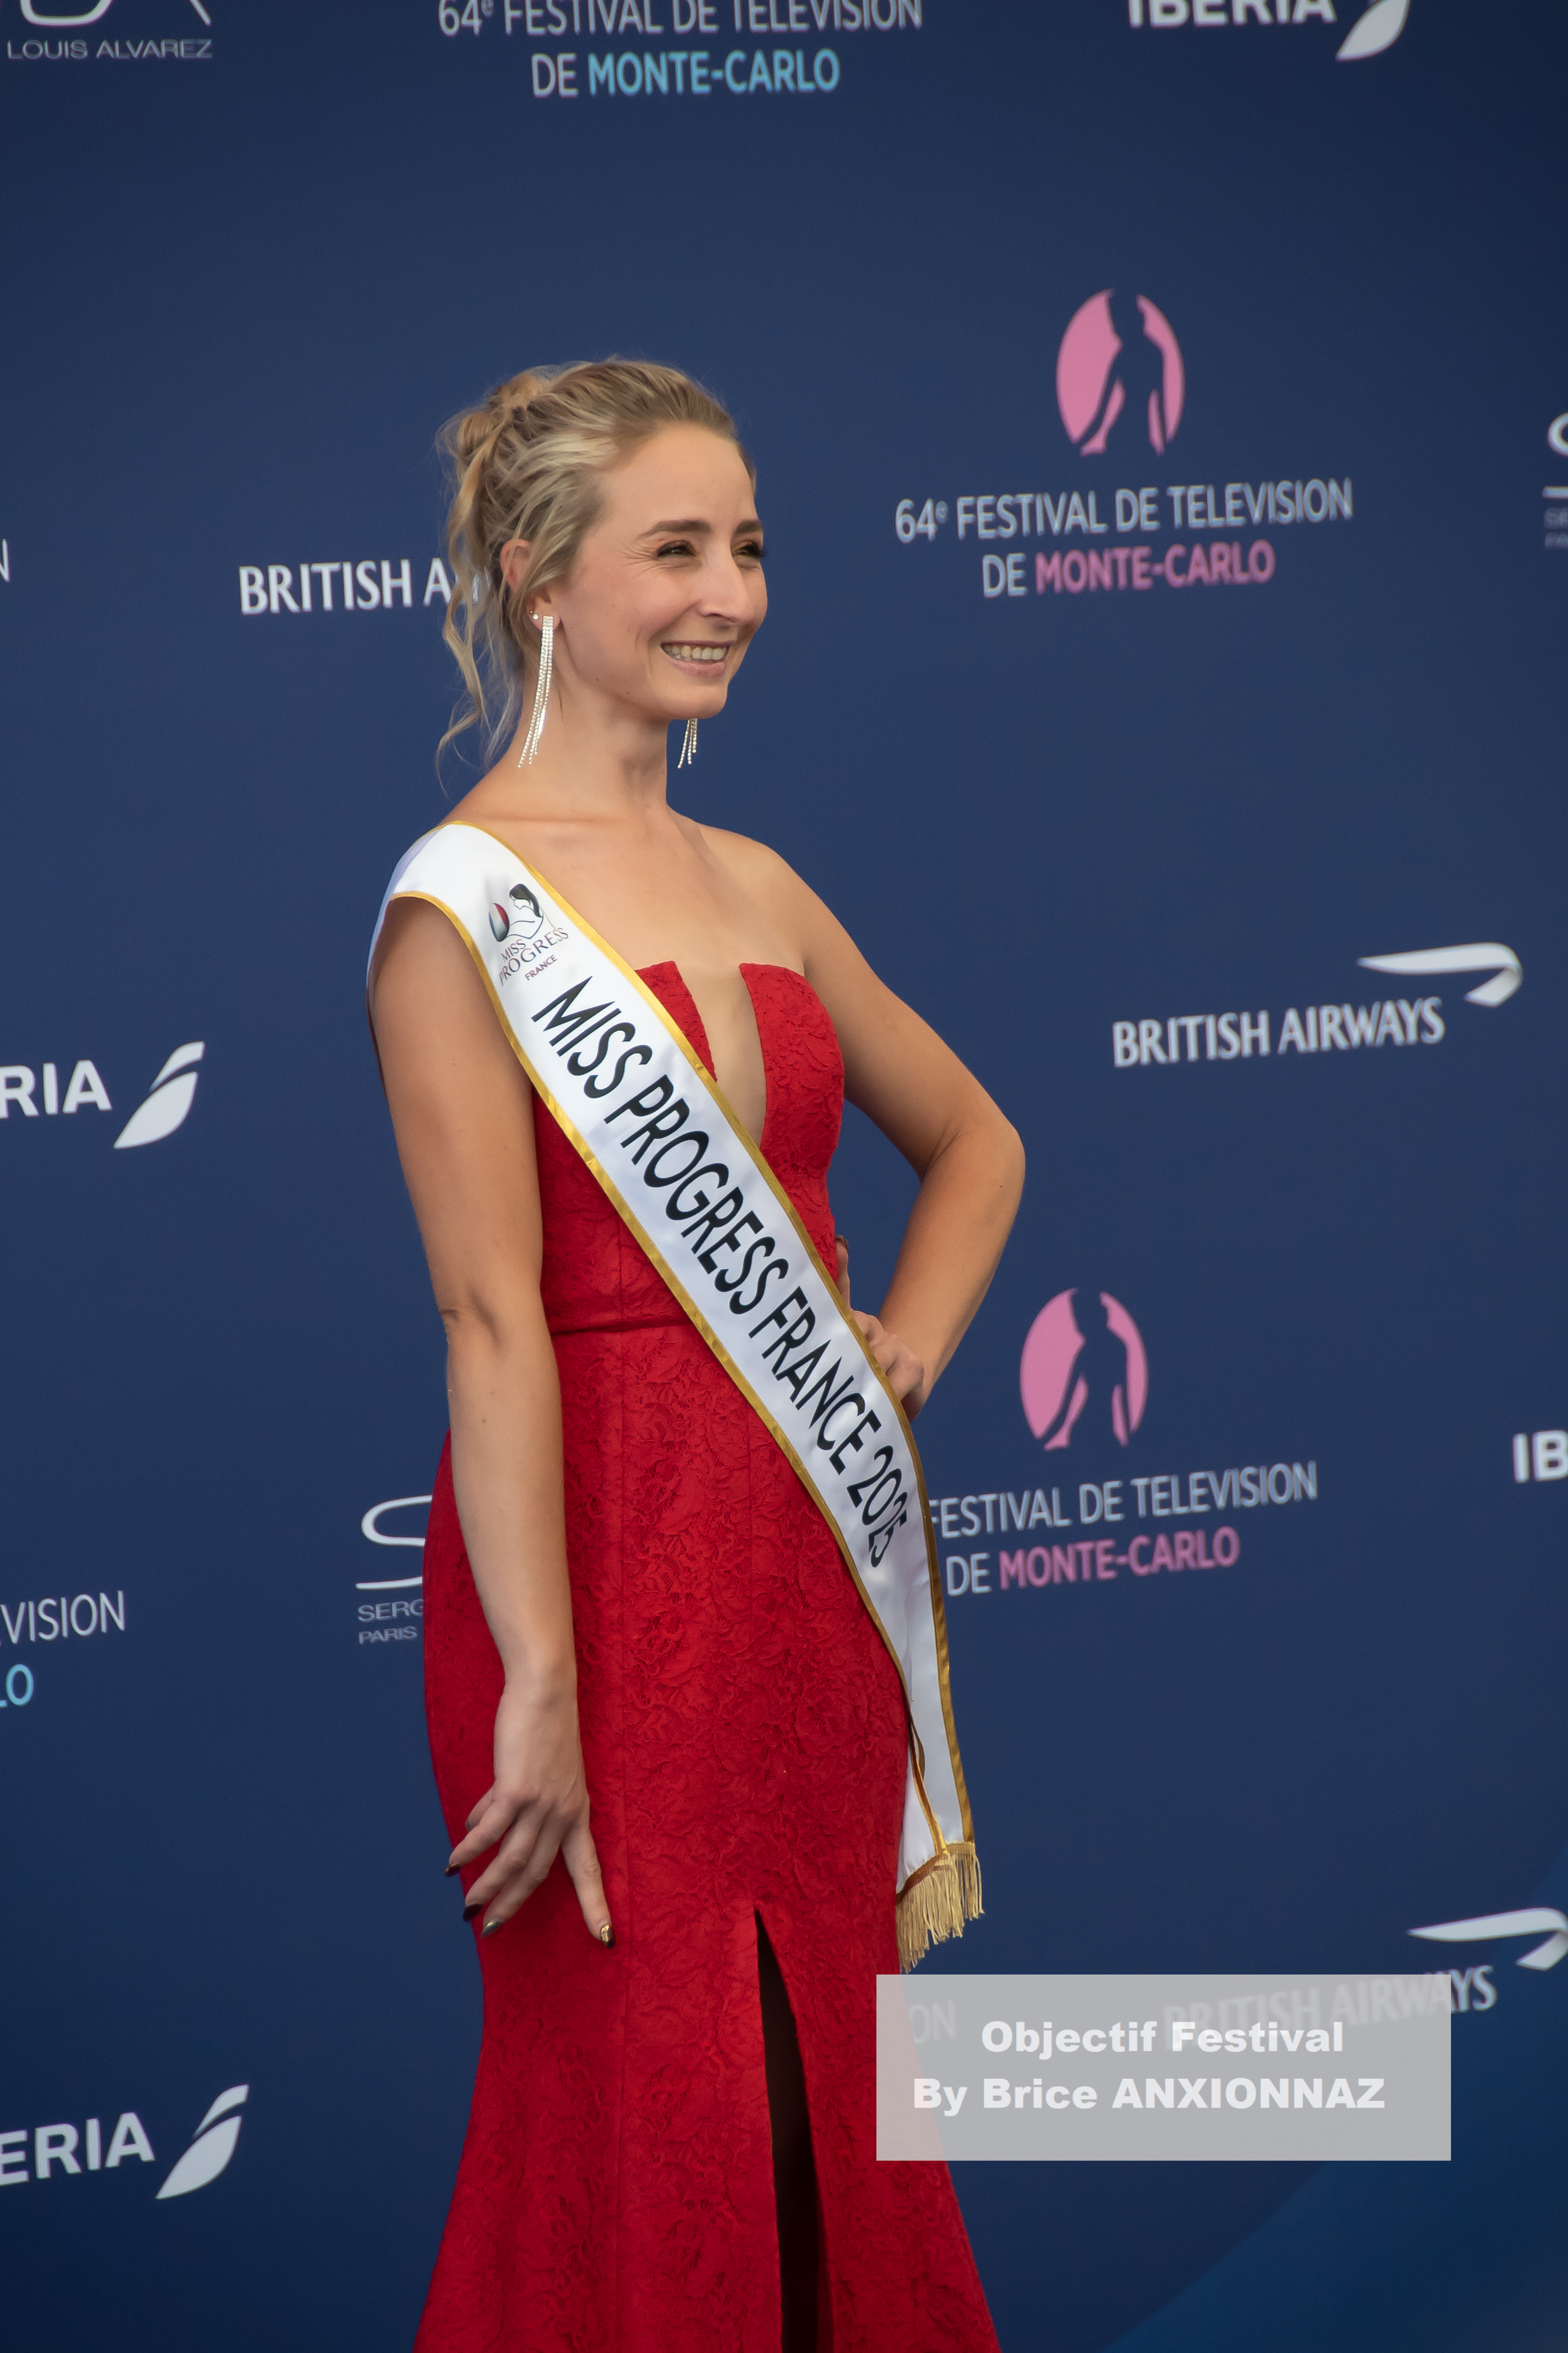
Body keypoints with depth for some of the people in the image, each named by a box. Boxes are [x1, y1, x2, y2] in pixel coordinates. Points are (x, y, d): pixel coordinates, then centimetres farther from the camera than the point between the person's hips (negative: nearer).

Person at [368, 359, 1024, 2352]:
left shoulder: (759, 891, 12)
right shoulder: (466, 898, -9)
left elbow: (972, 1142, 27)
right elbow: (491, 1310, -17)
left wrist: (911, 1344, 8)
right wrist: (542, 1690, -22)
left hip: (812, 1549, 7)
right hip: (599, 1540, -7)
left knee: (827, 2098, 11)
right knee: (634, 2111, -1)